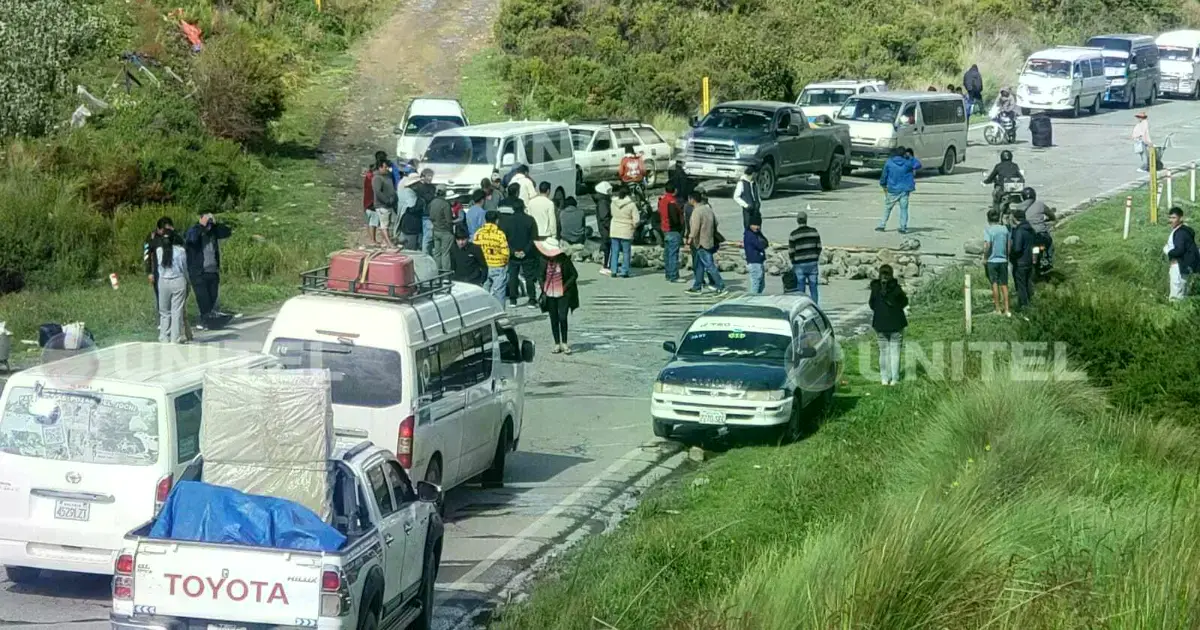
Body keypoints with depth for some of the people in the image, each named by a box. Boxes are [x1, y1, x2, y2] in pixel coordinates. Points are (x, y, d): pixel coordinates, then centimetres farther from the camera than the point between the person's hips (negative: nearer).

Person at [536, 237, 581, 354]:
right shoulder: (545, 261, -1)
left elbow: (574, 275, -4)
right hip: (550, 295, 4)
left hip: (563, 294, -4)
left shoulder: (565, 260, -11)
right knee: (554, 320, 7)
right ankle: (557, 344, 17)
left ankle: (564, 343, 5)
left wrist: (565, 287, -11)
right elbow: (542, 277, 12)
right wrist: (543, 291, 3)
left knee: (562, 318, -10)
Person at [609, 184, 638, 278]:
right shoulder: (631, 205, -12)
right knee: (626, 252, 5)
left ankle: (613, 270, 11)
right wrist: (634, 226, 7)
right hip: (626, 231, -3)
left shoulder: (614, 203, -2)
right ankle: (624, 272, 5)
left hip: (614, 231, 3)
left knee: (614, 251, 10)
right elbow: (636, 220, -12)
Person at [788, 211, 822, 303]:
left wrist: (793, 263, 12)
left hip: (799, 265, -2)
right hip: (813, 264, 2)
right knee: (813, 288, 7)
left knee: (800, 289, 2)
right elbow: (819, 248, 6)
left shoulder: (793, 234, -7)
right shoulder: (814, 232, 1)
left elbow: (791, 252, -5)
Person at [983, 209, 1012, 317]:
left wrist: (985, 258, -8)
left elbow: (987, 245, -20)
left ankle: (998, 309, 7)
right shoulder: (1005, 229, 4)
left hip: (992, 260, -4)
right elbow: (1009, 246, 6)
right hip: (1003, 260, 4)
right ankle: (1006, 309, 5)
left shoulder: (988, 230, -9)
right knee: (1004, 285, 8)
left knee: (995, 284, 4)